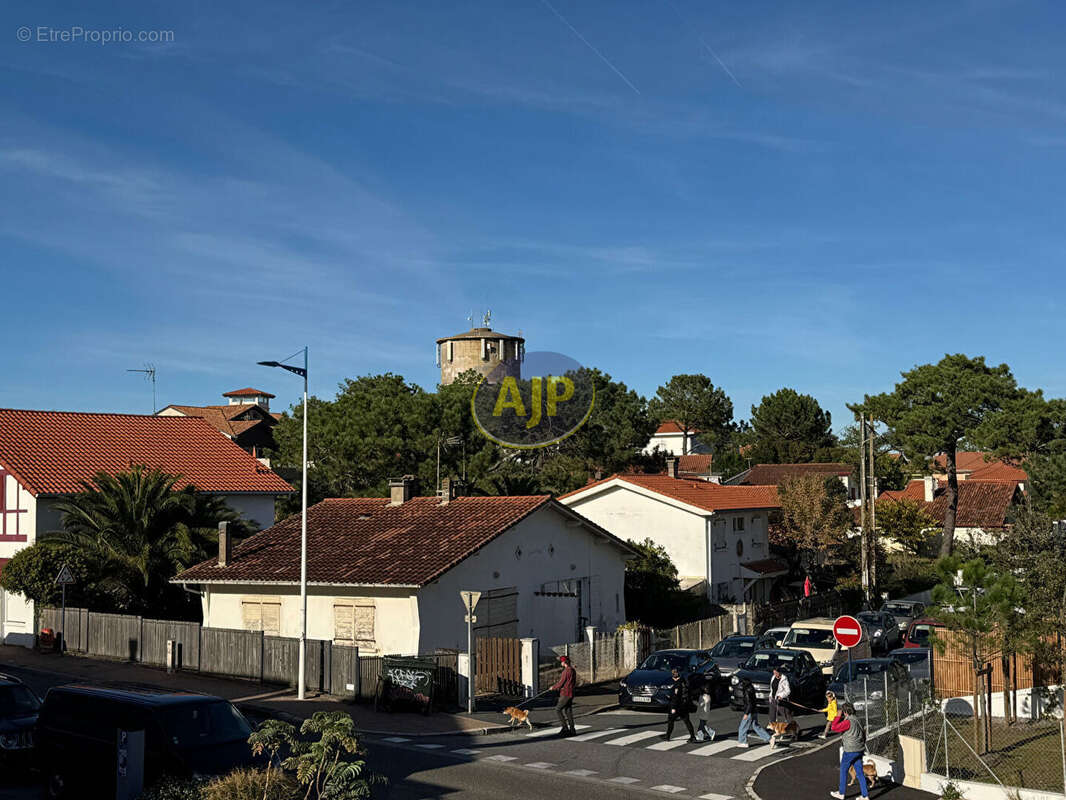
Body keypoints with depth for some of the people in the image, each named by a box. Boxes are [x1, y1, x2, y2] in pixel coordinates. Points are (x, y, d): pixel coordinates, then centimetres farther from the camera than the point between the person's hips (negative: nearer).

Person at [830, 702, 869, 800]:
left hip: (850, 751, -8)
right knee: (860, 772, 10)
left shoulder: (848, 721, -19)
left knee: (843, 771, 8)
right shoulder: (857, 720, 8)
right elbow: (863, 735, 15)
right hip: (859, 750, 8)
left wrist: (838, 716, -12)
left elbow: (834, 728, -19)